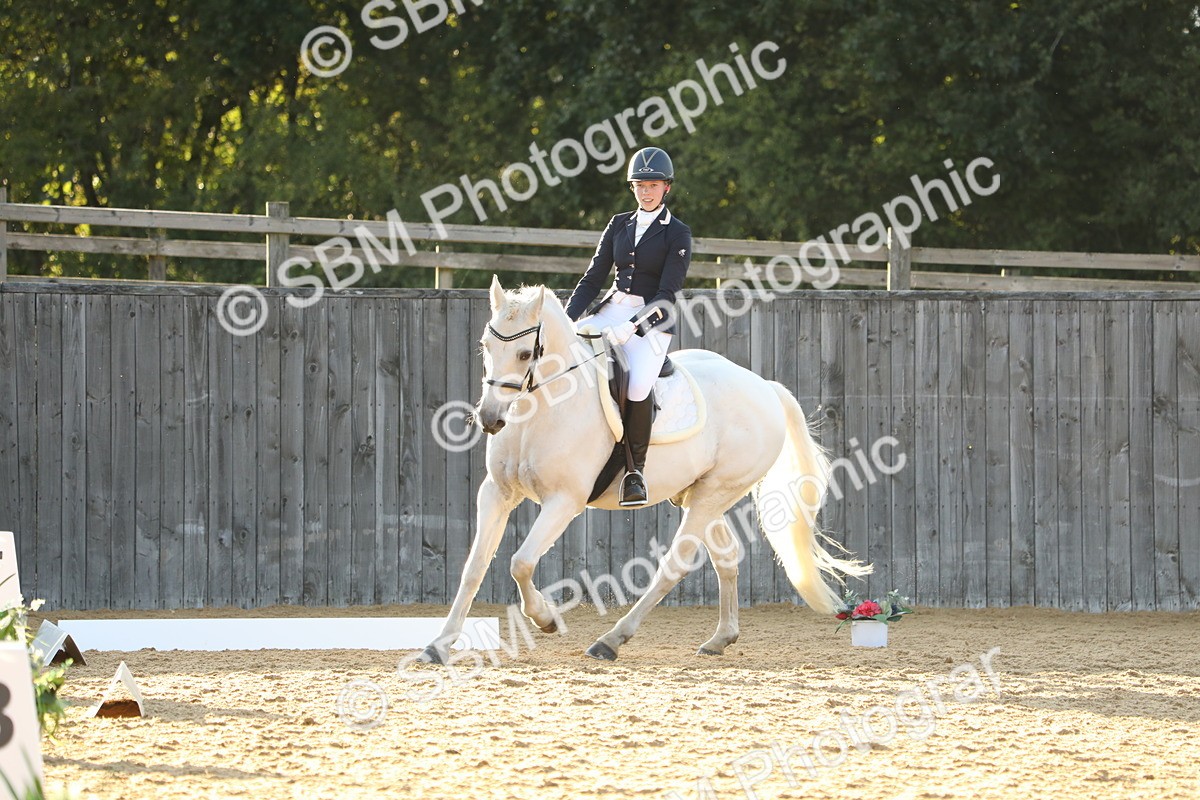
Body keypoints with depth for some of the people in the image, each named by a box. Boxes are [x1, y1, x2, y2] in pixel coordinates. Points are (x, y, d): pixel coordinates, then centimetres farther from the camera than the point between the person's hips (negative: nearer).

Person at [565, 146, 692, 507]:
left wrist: (631, 326, -24)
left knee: (639, 385, -30)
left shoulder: (677, 234, -4)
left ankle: (636, 468, -14)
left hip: (651, 319, -5)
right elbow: (594, 277, 11)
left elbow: (667, 294, -12)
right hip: (613, 308, 5)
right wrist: (569, 318, -4)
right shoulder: (620, 225, 11)